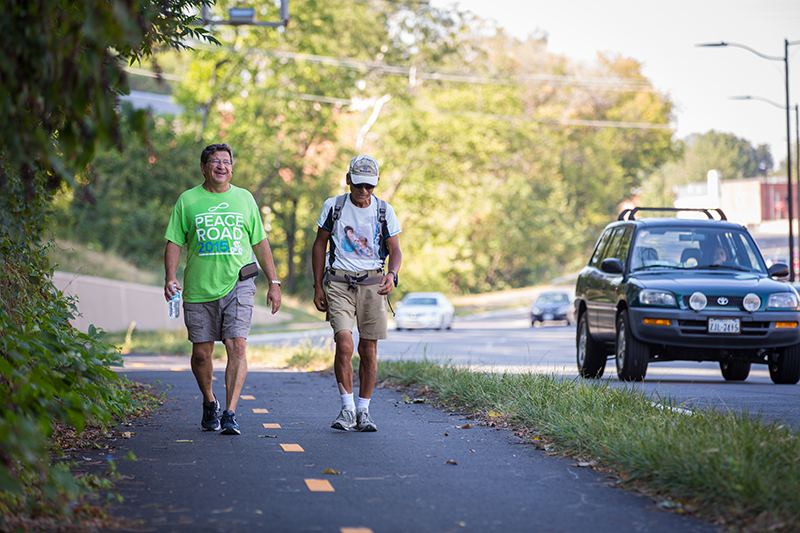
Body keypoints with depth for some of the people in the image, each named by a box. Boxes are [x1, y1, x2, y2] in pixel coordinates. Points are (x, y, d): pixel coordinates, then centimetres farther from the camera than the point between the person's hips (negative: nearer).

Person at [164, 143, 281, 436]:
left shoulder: (244, 198, 10)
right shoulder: (188, 200, 6)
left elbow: (260, 243, 15)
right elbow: (174, 243, 6)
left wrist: (274, 282, 11)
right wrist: (170, 278, -9)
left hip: (237, 284, 0)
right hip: (199, 289, 0)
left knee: (237, 346, -15)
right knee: (201, 353, 6)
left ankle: (230, 414, -15)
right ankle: (209, 403, 32)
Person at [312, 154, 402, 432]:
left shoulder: (385, 211, 4)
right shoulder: (333, 206, 3)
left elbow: (395, 250, 6)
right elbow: (319, 245, 10)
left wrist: (392, 273, -17)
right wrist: (318, 287, 6)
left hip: (372, 284, 1)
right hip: (339, 282, -1)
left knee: (368, 350, 2)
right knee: (344, 344, -16)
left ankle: (363, 411, 14)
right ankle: (347, 409, -4)